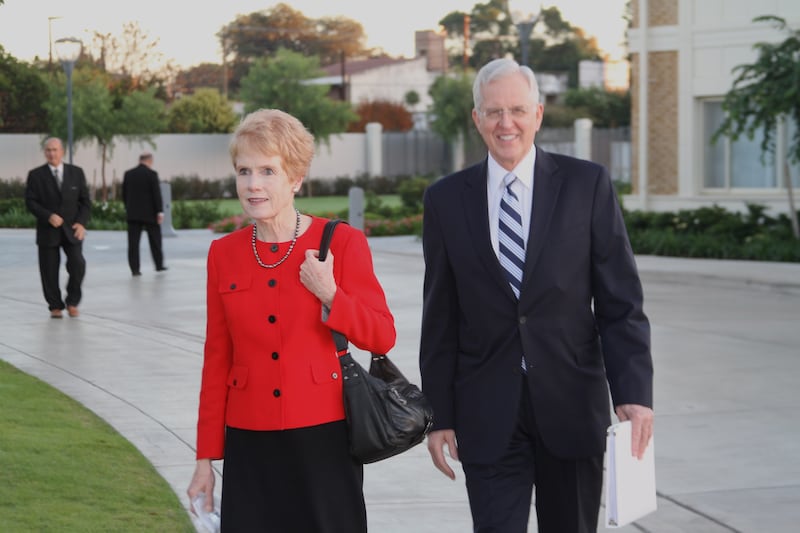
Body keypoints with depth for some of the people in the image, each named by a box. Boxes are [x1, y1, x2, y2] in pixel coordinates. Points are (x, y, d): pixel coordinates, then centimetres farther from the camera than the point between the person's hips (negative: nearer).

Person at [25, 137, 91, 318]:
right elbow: (30, 202, -4)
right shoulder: (36, 175, 0)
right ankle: (55, 306, 16)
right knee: (50, 271, 1)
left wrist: (82, 223, -8)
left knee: (77, 264, -14)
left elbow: (85, 200, 7)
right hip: (47, 230, -1)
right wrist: (48, 216, -19)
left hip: (72, 229, 1)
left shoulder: (76, 172, 6)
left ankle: (72, 302, 5)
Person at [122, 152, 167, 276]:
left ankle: (134, 268, -6)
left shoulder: (128, 174, 6)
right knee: (155, 240, 11)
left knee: (133, 242, 0)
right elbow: (157, 194, -12)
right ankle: (159, 265, 19)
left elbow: (124, 193, 10)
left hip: (132, 213, 3)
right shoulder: (152, 174, -8)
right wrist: (160, 211, -10)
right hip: (149, 213, -3)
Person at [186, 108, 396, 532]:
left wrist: (330, 295, -16)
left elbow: (382, 337, 0)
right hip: (250, 446, 2)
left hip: (324, 437, -2)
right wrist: (206, 457, 9)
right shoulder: (224, 254, 5)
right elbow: (217, 358, 9)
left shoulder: (342, 243, -2)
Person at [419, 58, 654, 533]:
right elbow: (440, 318, 6)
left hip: (572, 406, 0)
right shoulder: (446, 199, 4)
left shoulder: (588, 185, 0)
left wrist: (635, 392, -12)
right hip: (488, 417, 0)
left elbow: (621, 303, -2)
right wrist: (439, 414, 3)